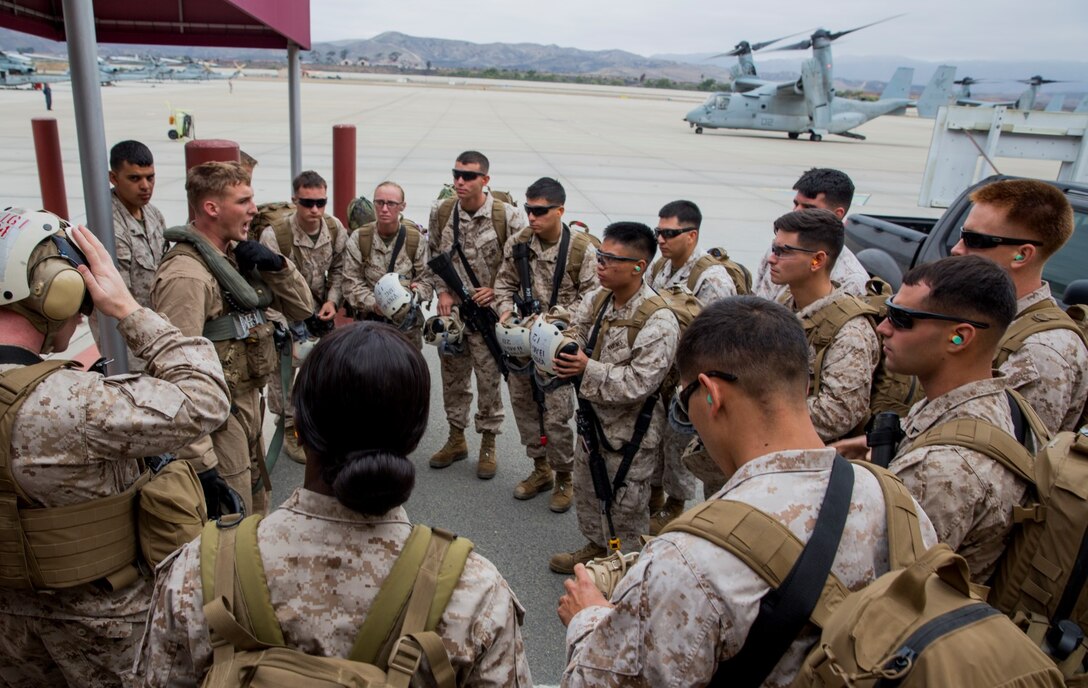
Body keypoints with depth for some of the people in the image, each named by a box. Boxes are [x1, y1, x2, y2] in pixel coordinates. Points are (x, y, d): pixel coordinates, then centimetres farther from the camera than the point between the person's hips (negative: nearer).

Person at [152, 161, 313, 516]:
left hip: (248, 406, 9)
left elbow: (302, 308, 9)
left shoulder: (237, 256, 5)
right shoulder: (187, 274, -22)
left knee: (257, 515, 24)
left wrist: (276, 265, -10)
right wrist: (200, 461, -25)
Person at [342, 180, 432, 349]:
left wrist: (416, 291, -23)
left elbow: (427, 279, -1)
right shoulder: (358, 238, -3)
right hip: (369, 321, 0)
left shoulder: (416, 238, -2)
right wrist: (373, 303, -22)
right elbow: (351, 283, -5)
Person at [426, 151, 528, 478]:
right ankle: (456, 439, 32)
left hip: (488, 313, -4)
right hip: (452, 310, 4)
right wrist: (442, 291, 0)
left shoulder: (507, 216, -14)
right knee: (453, 377, 15)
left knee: (488, 380, 5)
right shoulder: (440, 212, -2)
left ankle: (488, 445, 23)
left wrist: (497, 290, -13)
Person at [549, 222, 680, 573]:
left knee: (626, 503, 12)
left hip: (629, 429, -8)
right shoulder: (596, 299, -2)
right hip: (593, 417, 8)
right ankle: (595, 546, 50)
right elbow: (575, 334, 3)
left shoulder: (658, 321, -25)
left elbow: (639, 382, -29)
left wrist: (588, 368, -30)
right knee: (586, 489, 26)